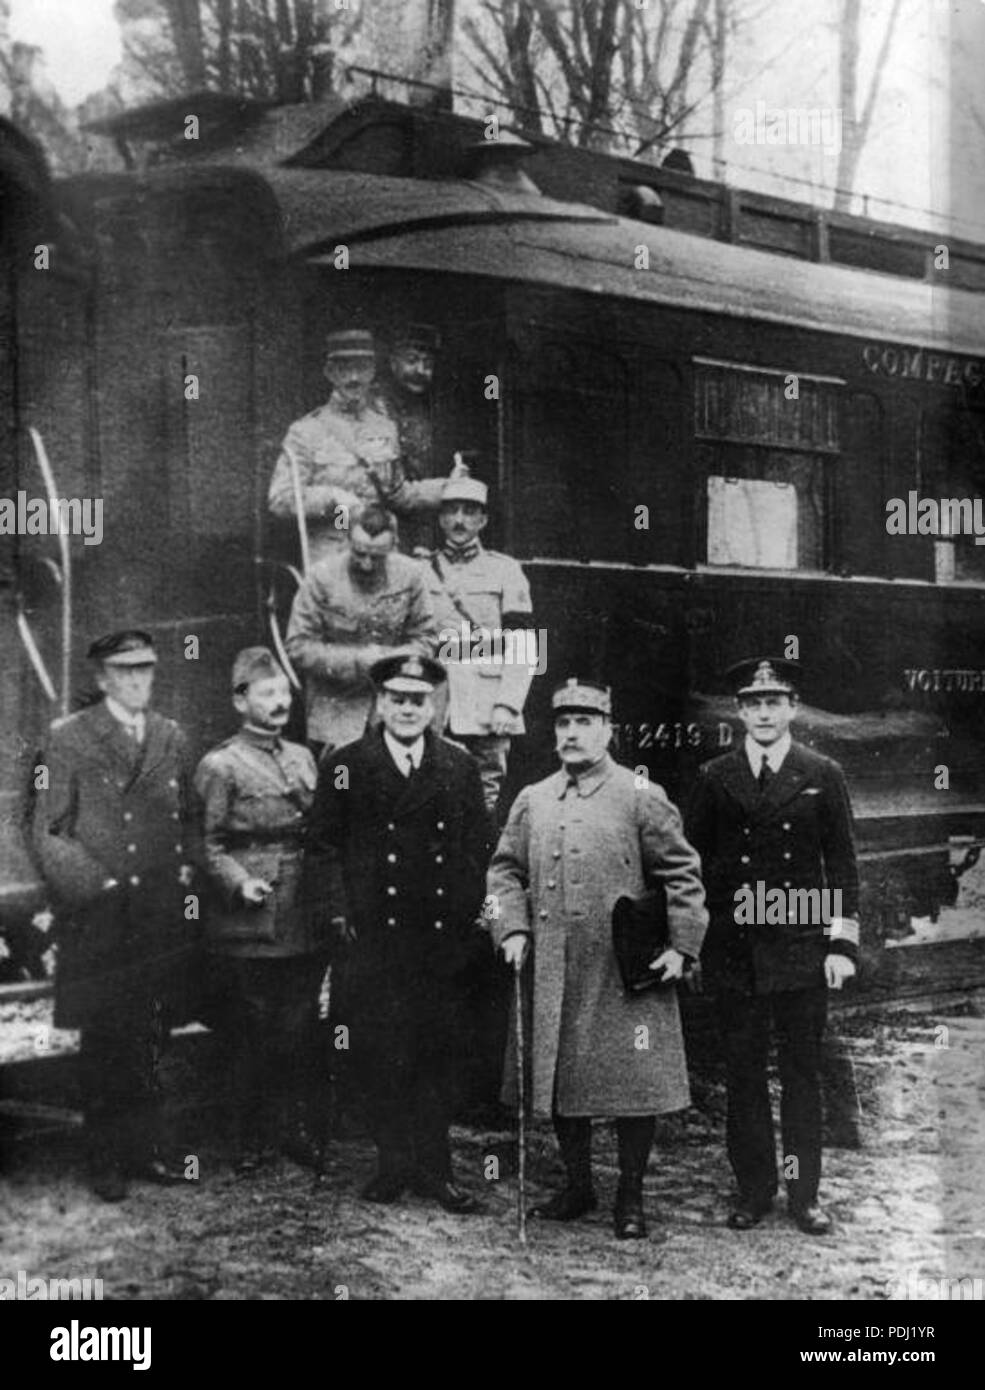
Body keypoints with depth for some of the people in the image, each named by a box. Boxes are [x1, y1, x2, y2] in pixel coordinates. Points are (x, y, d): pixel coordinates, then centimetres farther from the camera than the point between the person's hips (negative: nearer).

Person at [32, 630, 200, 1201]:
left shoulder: (173, 739, 13)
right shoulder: (70, 738, 0)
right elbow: (48, 832, -2)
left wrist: (187, 872, 5)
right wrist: (97, 886, -10)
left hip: (166, 917, 3)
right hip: (99, 920, -3)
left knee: (150, 1041, 7)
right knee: (106, 1043, 2)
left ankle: (149, 1150, 18)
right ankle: (109, 1161, 12)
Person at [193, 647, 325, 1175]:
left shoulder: (302, 758, 15)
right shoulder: (219, 766, -3)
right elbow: (209, 844, -5)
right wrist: (240, 882, -20)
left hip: (304, 926, 5)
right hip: (248, 927, -5)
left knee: (301, 1032, 7)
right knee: (251, 1037, 1)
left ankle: (300, 1131, 17)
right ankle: (250, 1142, 12)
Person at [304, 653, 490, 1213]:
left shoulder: (461, 768, 10)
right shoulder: (345, 766, 4)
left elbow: (478, 850, 12)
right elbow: (322, 849, 4)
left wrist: (468, 916, 3)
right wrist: (340, 911, -6)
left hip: (442, 938, 2)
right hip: (373, 936, -2)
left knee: (438, 1056, 5)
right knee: (381, 1059, 1)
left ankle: (434, 1168, 14)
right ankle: (394, 1163, 14)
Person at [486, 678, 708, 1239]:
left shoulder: (642, 798, -2)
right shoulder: (532, 801, 9)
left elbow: (683, 874, -1)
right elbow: (505, 870, 15)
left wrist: (682, 945, -7)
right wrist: (513, 929, 0)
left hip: (627, 974, -4)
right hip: (553, 973, 4)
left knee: (634, 1085, 0)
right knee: (560, 1080, 11)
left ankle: (631, 1197, 14)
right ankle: (578, 1186, 28)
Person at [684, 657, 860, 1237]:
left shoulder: (823, 776, 4)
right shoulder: (715, 778, 6)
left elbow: (843, 865, 4)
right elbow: (691, 863, 8)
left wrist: (843, 944, -3)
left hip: (802, 949, -1)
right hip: (734, 949, 1)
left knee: (803, 1073, 5)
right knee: (743, 1074, 6)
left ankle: (805, 1194, 13)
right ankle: (754, 1190, 16)